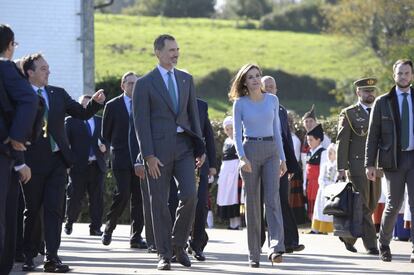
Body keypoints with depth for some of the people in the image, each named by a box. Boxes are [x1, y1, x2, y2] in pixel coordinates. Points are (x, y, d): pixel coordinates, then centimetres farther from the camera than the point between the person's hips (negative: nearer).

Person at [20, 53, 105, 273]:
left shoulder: (58, 94, 10)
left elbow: (83, 113, 9)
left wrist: (96, 102, -7)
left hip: (57, 158, 4)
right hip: (33, 161, -3)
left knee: (54, 209, -3)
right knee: (32, 211, 6)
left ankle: (51, 257, -5)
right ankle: (28, 256, 17)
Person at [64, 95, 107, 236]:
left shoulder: (100, 121, 15)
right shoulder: (71, 121, 6)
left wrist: (105, 146, -5)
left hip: (97, 166, 3)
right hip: (78, 165, -3)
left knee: (97, 198, 1)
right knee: (74, 197, -1)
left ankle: (95, 227, 6)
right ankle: (69, 223, 19)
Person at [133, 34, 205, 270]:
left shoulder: (186, 79, 12)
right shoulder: (145, 84, -2)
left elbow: (193, 115, 14)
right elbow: (141, 122, -5)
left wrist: (200, 147, 8)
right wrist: (148, 155, -12)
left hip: (184, 147, 3)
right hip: (159, 149, -3)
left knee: (190, 195, -10)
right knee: (160, 203, 1)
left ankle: (178, 244, 9)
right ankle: (165, 254, 8)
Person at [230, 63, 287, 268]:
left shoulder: (272, 100, 8)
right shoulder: (240, 103, 2)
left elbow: (276, 130, 13)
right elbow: (237, 133, -1)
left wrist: (282, 158, 10)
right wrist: (242, 157, -16)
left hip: (271, 151, 1)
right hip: (250, 150, -1)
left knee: (273, 199, -14)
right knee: (252, 203, 1)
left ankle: (276, 247, -26)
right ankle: (254, 254, 7)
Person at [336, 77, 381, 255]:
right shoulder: (348, 114, 1)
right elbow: (342, 142, -3)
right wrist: (341, 168, -10)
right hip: (357, 166, -5)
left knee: (372, 205, 7)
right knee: (363, 206, -7)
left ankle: (348, 235, 25)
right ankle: (370, 245, -6)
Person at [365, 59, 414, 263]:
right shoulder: (383, 103, 5)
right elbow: (373, 135, 4)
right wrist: (370, 164, -3)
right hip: (394, 158, -1)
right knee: (394, 204, 3)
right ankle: (384, 244, 23)